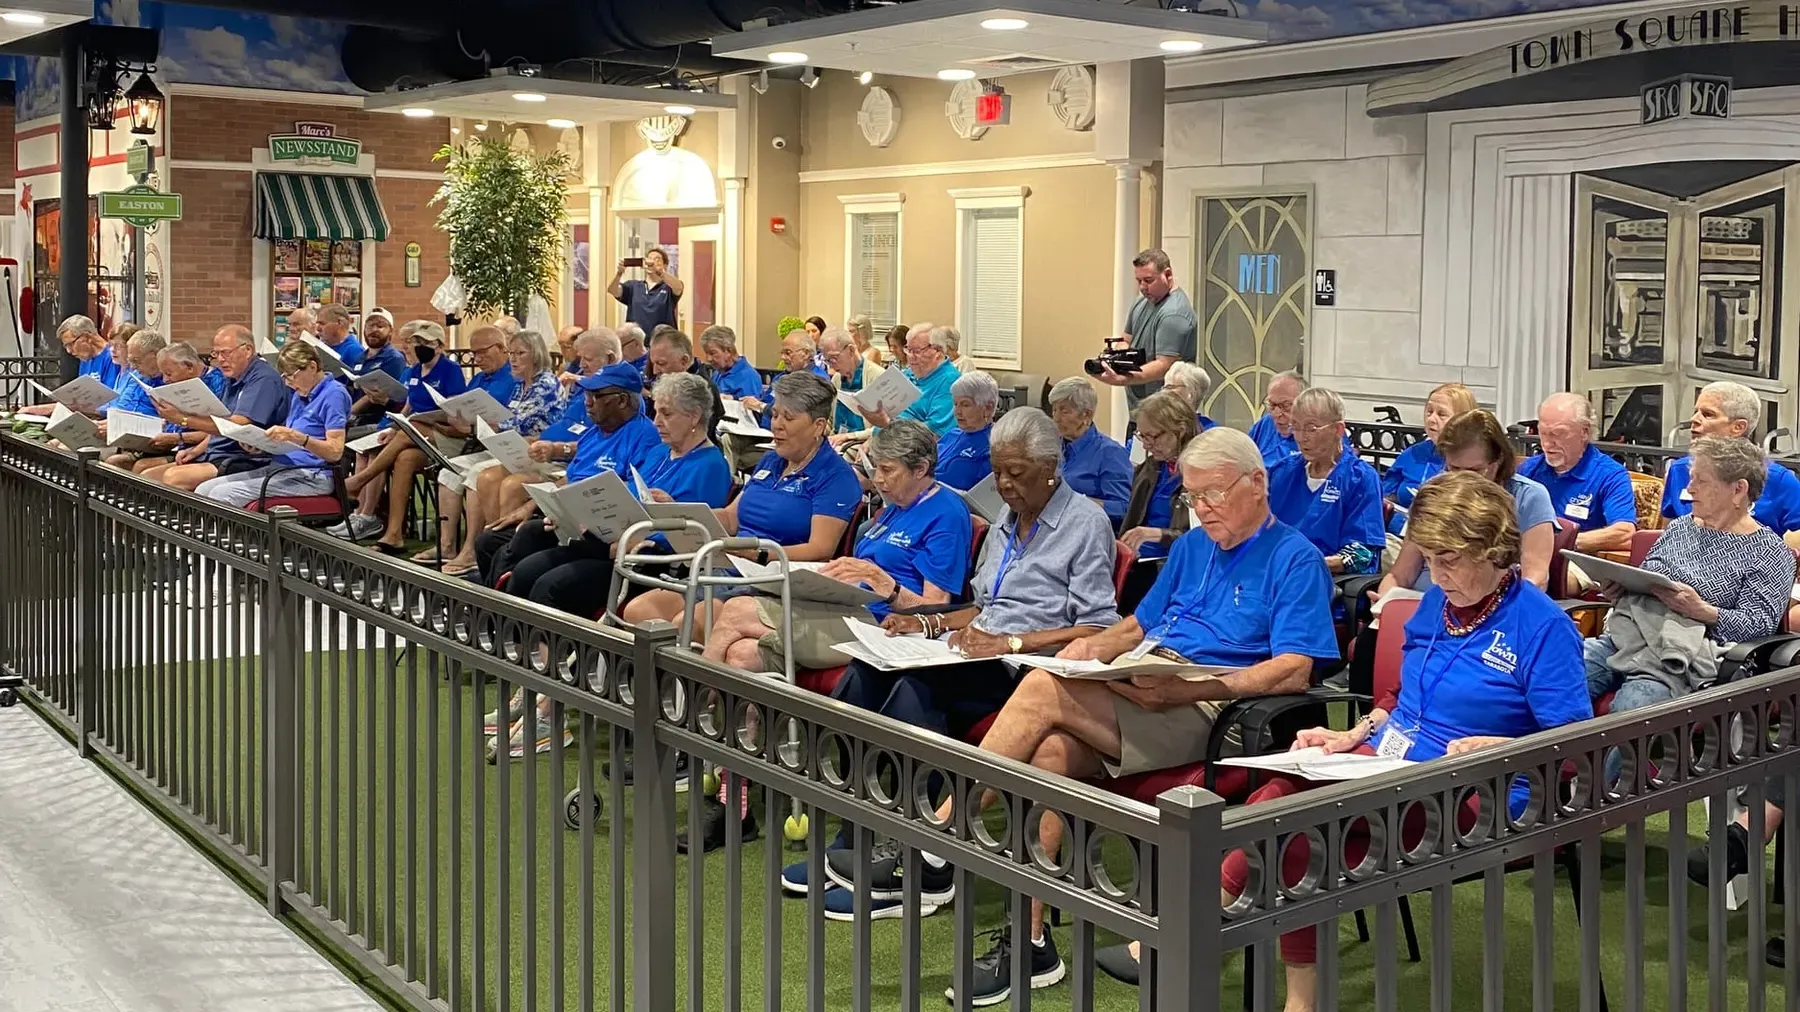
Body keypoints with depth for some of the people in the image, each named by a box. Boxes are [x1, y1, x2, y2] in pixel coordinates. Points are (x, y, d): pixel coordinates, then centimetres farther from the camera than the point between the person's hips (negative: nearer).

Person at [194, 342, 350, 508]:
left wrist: (296, 436, -28)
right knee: (205, 489, -4)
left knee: (222, 494, -22)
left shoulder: (333, 394, -8)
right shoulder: (298, 395, 21)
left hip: (310, 477, -10)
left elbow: (335, 452, -16)